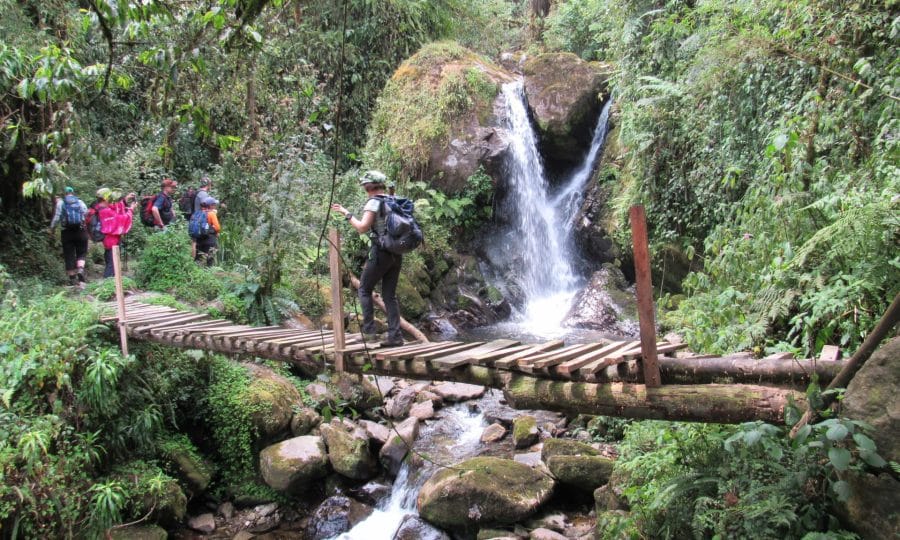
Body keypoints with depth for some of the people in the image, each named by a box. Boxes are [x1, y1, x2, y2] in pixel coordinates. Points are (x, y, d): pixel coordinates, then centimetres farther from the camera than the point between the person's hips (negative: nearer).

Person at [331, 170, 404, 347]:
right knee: (390, 295, 9)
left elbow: (362, 228, -17)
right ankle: (395, 335, 4)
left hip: (381, 252, -6)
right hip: (397, 253, 6)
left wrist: (346, 214, -6)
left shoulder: (374, 202, -9)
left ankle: (369, 330, 2)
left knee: (364, 289, 9)